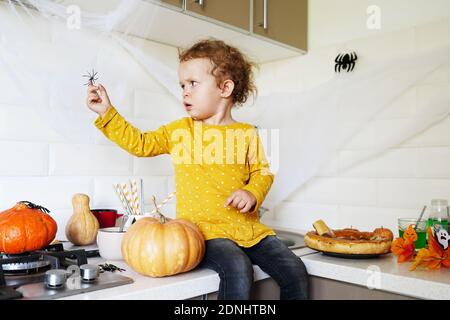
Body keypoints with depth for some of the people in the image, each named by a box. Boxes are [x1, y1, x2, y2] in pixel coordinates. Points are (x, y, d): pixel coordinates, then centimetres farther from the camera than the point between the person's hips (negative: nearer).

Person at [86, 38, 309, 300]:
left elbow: (262, 172, 9)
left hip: (247, 227, 2)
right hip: (203, 229, -2)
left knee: (295, 272, -9)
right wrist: (107, 112, 10)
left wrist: (252, 194, -11)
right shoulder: (179, 131, 9)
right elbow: (140, 143, 14)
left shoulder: (247, 134, 7)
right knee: (237, 270, -30)